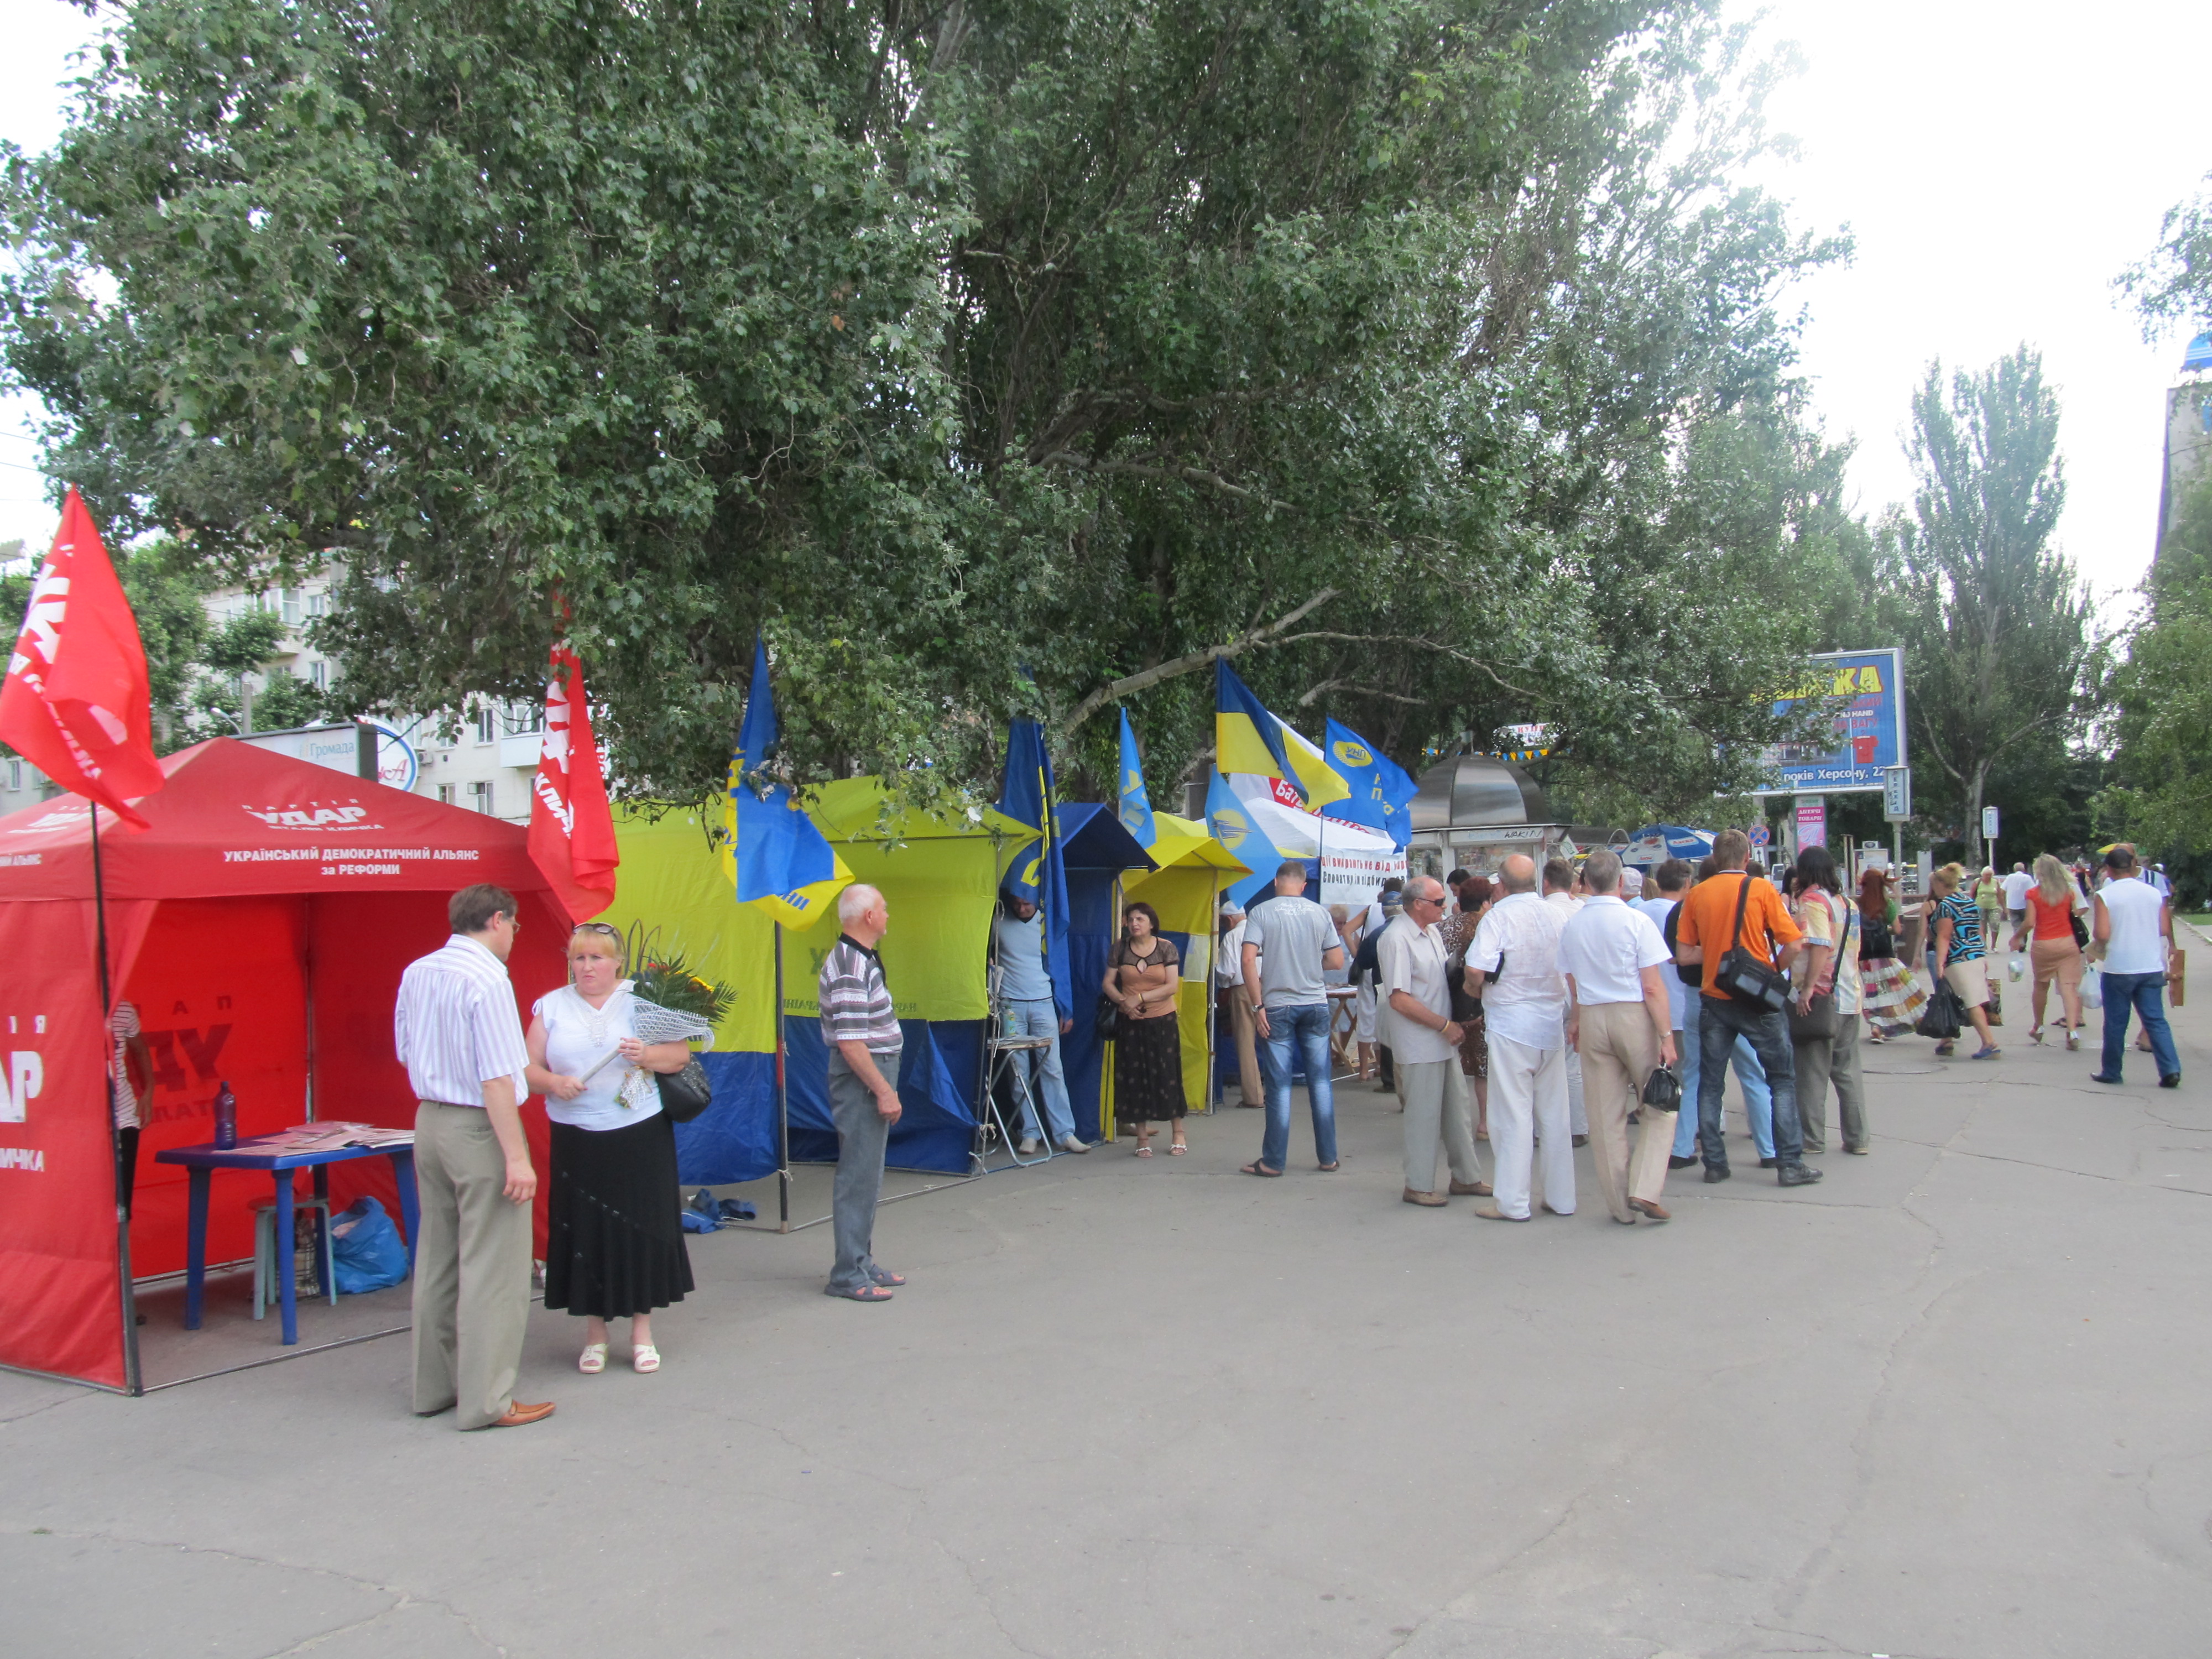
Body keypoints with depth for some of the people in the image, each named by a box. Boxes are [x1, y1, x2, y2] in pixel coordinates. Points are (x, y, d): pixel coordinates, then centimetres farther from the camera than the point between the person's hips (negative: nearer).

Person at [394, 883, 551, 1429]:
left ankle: (434, 1387, 28)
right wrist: (516, 1157, -19)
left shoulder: (416, 973, 6)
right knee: (491, 1267, 0)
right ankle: (486, 1400, 6)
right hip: (479, 1128, -8)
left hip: (430, 1119, 8)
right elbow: (497, 1077, -21)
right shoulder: (487, 979, -18)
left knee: (437, 1258, 17)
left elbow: (406, 1052, 16)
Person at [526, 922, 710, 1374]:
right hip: (577, 1140, 1)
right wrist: (553, 1083, -16)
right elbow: (529, 1067, 4)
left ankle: (642, 1331, 17)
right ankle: (595, 1333, 18)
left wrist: (648, 1055, -17)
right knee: (585, 1231, 4)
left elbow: (681, 1055, 1)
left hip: (640, 1136, -1)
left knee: (641, 1230, 3)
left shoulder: (641, 1002, 2)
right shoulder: (552, 1006, 6)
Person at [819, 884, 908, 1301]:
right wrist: (884, 1090, -21)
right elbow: (850, 1042, -24)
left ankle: (862, 1262, 24)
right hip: (861, 1080, -11)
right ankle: (848, 1275, 0)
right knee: (858, 1177, -5)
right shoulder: (849, 969, -19)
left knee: (868, 1176, 16)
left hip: (874, 1078, 11)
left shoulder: (863, 960, 13)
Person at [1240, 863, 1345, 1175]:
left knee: (1279, 1085, 2)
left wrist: (1257, 1006, -10)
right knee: (1320, 1082, 9)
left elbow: (1249, 960, -14)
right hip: (1315, 1006, 2)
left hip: (1277, 1008, -2)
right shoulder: (1319, 913, 1)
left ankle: (1273, 1161, 7)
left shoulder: (1261, 914, -5)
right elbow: (1337, 960, 4)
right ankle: (1328, 1157, 14)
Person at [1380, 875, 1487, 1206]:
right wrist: (1445, 1025, -18)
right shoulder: (1397, 939, -17)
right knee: (1424, 1114, -1)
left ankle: (1466, 1177, 25)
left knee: (1457, 1108, 14)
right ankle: (1418, 1186, 10)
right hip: (1420, 1044, -9)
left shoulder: (1433, 932, 11)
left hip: (1445, 1041, 9)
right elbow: (1399, 999, -21)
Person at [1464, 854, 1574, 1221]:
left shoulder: (1498, 918, -14)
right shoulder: (1558, 917, 3)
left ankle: (1513, 1202, 4)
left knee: (1513, 1116, 0)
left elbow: (1476, 971, -21)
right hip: (1553, 1023, 5)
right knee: (1554, 1114, 12)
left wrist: (1476, 989, 0)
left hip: (1511, 1023, -5)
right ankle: (1561, 1197, 19)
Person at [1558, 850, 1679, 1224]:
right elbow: (1653, 987, -12)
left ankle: (1621, 1206, 13)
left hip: (1592, 1019, 4)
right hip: (1634, 1016, -4)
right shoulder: (1636, 922, -10)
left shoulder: (1571, 926, 4)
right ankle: (1645, 1190, -6)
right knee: (1660, 1108, 8)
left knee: (1605, 1116, 7)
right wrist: (1667, 1036, -10)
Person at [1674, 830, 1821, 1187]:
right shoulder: (1762, 889, -6)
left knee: (1709, 1084, 11)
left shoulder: (1697, 895, 1)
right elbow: (1793, 944, -10)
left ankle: (1715, 1164, 11)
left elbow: (1685, 955, 0)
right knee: (1782, 1080, 8)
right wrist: (1771, 970, 6)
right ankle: (1790, 1164, 5)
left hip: (1714, 1000, 2)